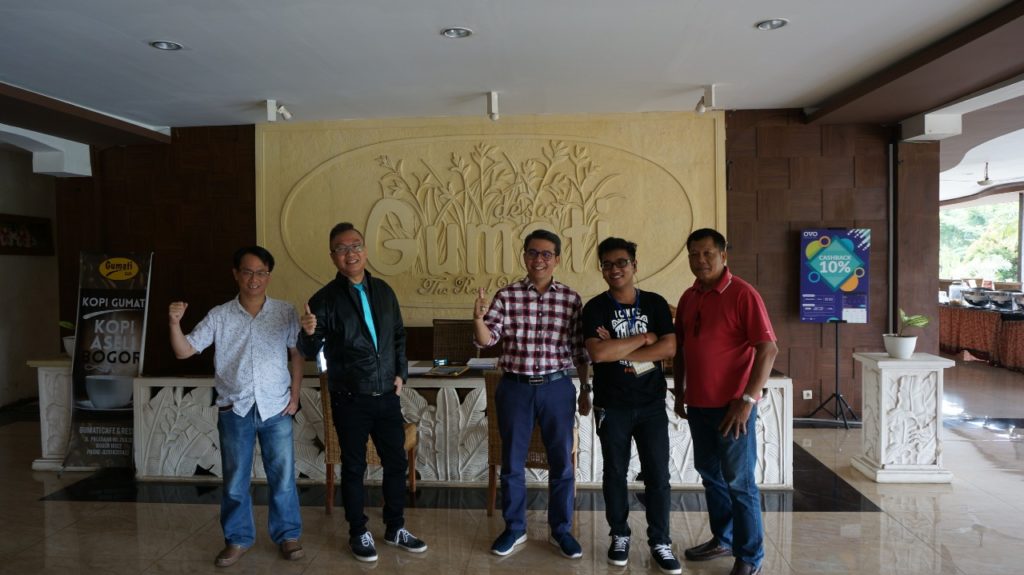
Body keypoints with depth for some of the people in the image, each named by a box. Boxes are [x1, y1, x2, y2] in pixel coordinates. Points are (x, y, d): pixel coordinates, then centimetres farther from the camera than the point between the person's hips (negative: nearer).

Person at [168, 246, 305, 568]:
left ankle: (287, 536, 22)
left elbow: (296, 355, 4)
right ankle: (238, 539, 27)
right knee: (235, 481, 10)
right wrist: (174, 323, -19)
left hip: (276, 408, -1)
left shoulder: (285, 313, -1)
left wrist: (295, 396, 0)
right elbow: (184, 351, -2)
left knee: (283, 477, 6)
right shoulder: (219, 316, 0)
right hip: (234, 410, 1)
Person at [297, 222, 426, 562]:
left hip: (387, 396, 4)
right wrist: (308, 333, -30)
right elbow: (310, 352, -8)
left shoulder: (383, 291, 5)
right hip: (350, 401, -4)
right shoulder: (325, 299, -8)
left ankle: (395, 529, 29)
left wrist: (400, 372, 6)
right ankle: (359, 534, 27)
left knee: (396, 462, 11)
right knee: (354, 467, 9)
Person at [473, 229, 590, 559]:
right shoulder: (506, 296, -1)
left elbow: (579, 351, 5)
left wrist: (586, 391, 6)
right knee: (512, 463, 11)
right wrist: (478, 317, -28)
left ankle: (561, 530, 28)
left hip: (557, 388, 0)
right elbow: (486, 340, -9)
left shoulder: (571, 300, 0)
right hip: (514, 388, 0)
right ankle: (514, 529, 29)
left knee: (562, 462, 9)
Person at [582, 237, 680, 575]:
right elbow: (597, 353, -21)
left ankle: (660, 543, 21)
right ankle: (620, 536, 29)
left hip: (651, 404, 2)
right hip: (612, 406, -1)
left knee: (658, 475, 6)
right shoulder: (595, 308, -6)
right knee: (615, 473, 12)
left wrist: (619, 352, -15)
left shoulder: (655, 303, 2)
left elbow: (669, 348, -10)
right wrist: (643, 338, -14)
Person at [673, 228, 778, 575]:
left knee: (739, 482, 3)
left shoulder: (743, 294, -12)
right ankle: (722, 539, 34)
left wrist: (747, 399, -21)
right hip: (698, 405, 7)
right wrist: (679, 392, 14)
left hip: (732, 406, -7)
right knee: (711, 475, 17)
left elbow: (768, 349, -17)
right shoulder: (688, 298, 9)